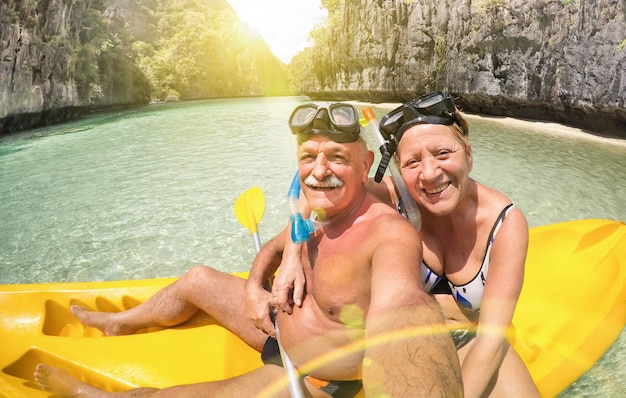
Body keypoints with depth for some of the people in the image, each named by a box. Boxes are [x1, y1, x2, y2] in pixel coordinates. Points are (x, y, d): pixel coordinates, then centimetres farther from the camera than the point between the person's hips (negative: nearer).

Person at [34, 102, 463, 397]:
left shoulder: (390, 233, -33)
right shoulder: (318, 210, -7)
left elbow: (401, 305, -55)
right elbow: (273, 248, 11)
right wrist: (254, 286, -8)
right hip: (287, 326, 8)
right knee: (197, 279, 15)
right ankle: (119, 323, 41)